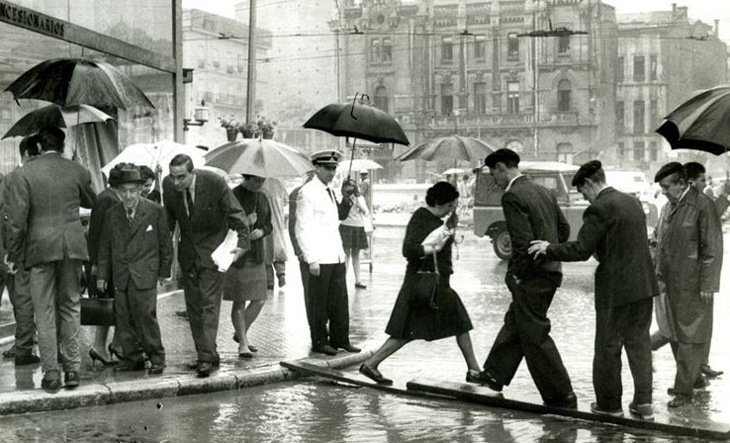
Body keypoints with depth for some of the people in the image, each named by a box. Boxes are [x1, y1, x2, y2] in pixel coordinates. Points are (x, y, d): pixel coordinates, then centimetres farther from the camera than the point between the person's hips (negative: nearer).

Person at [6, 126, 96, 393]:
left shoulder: (27, 172, -5)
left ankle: (50, 372, 4)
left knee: (45, 311, 4)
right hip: (72, 245, 2)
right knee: (70, 306, 13)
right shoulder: (77, 171, 2)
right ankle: (72, 368, 12)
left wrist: (14, 254, 0)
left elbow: (18, 218, -7)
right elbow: (92, 203, 18)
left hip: (40, 247, -2)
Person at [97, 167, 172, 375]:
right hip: (120, 275, 4)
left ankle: (156, 357, 4)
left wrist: (164, 271, 5)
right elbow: (105, 246, 13)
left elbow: (165, 243, 5)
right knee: (123, 318, 2)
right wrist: (102, 274, 11)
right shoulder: (112, 215, 7)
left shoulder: (155, 211, -1)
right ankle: (132, 358, 13)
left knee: (146, 315, -9)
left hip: (145, 273, -3)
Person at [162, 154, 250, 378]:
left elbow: (237, 214, -14)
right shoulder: (168, 185, -8)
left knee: (209, 302, -11)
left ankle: (206, 357, -13)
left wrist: (243, 243, -24)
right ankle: (208, 353, 16)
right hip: (188, 249, 5)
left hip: (212, 247, -5)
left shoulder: (214, 182, -21)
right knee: (193, 304, 6)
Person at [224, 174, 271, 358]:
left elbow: (268, 225, 18)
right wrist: (244, 223, -24)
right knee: (239, 302, -2)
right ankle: (243, 344, 8)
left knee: (259, 300, 5)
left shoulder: (262, 198, 11)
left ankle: (240, 333, 26)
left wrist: (261, 231, -4)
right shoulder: (233, 196, -11)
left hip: (257, 257, 7)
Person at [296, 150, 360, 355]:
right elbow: (302, 229, -14)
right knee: (319, 302, 1)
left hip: (336, 256, 8)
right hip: (319, 259, -8)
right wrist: (311, 259, -17)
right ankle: (319, 342, 9)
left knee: (340, 300, 10)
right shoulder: (307, 192, -10)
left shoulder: (330, 192, 16)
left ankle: (340, 339, 18)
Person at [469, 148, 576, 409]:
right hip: (550, 272, 9)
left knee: (535, 336, 0)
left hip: (531, 277, -9)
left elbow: (523, 240, -23)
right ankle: (494, 375, 35)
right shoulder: (543, 192, 11)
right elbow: (564, 228, 15)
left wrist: (516, 275, -13)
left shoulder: (512, 196, -16)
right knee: (514, 324, 21)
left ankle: (561, 397, 5)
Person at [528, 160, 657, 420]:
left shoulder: (599, 209, -16)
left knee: (608, 347, 7)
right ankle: (643, 402, 12)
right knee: (639, 342, 14)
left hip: (616, 288, -7)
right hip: (644, 284, 7)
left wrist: (549, 249, -6)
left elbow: (581, 250, -18)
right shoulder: (633, 202, 10)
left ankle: (609, 404, 17)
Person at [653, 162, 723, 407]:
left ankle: (683, 391, 1)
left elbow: (712, 248, -13)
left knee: (690, 336, -3)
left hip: (694, 284, -8)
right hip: (673, 283, 8)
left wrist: (707, 285, -15)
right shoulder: (672, 206, 13)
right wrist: (660, 276, 13)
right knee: (675, 332, 12)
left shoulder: (703, 205, -11)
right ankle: (691, 378, 24)